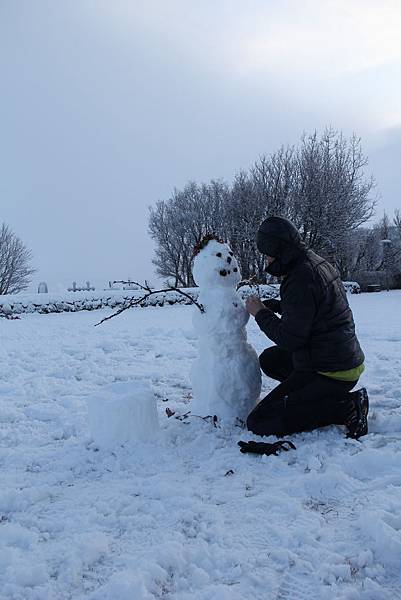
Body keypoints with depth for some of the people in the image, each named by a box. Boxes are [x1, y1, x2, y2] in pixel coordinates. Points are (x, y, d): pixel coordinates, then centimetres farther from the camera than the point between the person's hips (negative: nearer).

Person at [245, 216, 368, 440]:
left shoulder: (301, 279, -23)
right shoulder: (319, 262, 8)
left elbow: (289, 339, -22)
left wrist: (260, 314, -7)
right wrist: (269, 305, 10)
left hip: (329, 372, -10)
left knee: (258, 422, -10)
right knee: (269, 360, 26)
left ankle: (347, 407, -10)